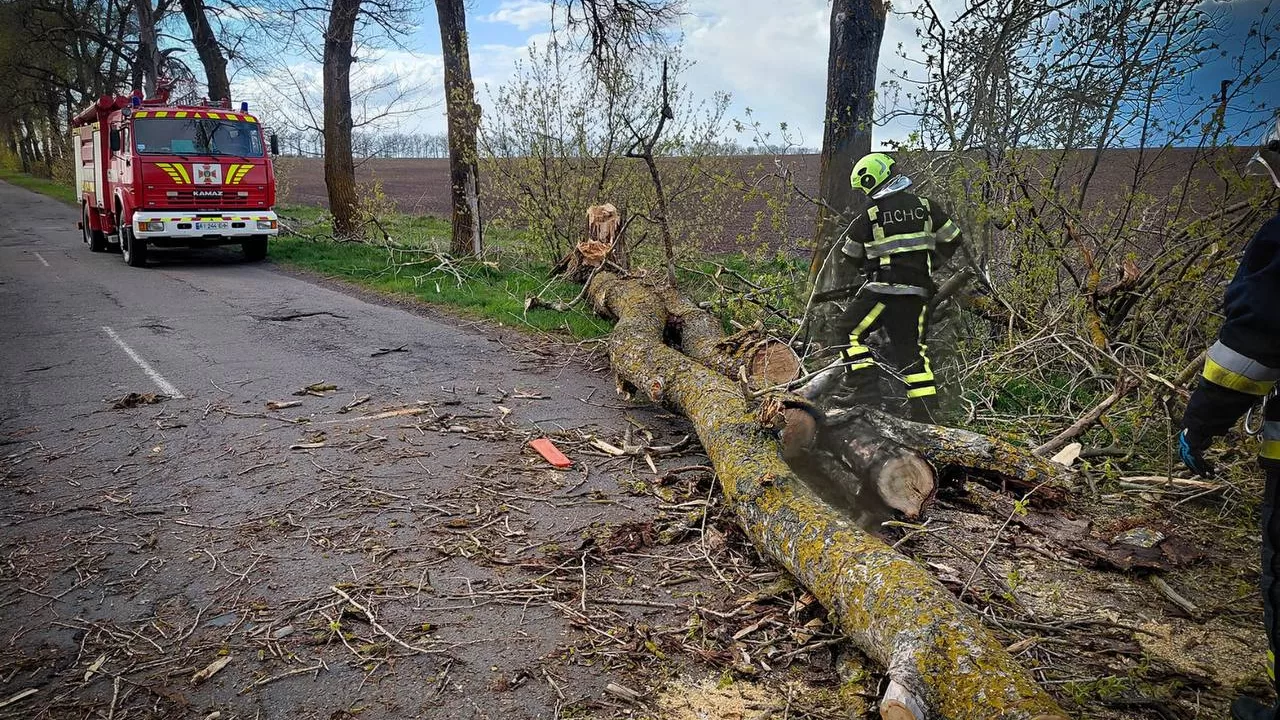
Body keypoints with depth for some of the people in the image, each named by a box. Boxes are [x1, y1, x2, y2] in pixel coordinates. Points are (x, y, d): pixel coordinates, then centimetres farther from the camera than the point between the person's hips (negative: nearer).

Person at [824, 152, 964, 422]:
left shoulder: (869, 217, -5)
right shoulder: (926, 207, 6)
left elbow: (848, 255, 9)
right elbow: (952, 239, 15)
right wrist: (931, 263, 27)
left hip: (883, 289, -5)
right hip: (918, 292, 5)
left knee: (849, 332, 9)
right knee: (911, 350, 12)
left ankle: (863, 384, -3)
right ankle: (925, 412, 12)